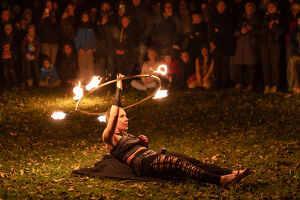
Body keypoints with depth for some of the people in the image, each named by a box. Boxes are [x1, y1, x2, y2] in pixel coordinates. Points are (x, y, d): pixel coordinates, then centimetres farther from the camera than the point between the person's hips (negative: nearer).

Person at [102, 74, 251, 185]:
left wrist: (145, 143, 13)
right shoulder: (109, 138, 5)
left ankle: (230, 174, -32)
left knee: (190, 161, -16)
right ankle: (219, 180, -48)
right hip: (142, 164, -8)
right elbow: (113, 115, -12)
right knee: (178, 162, -31)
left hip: (153, 156, 8)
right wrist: (119, 89, -9)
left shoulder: (126, 135, 32)